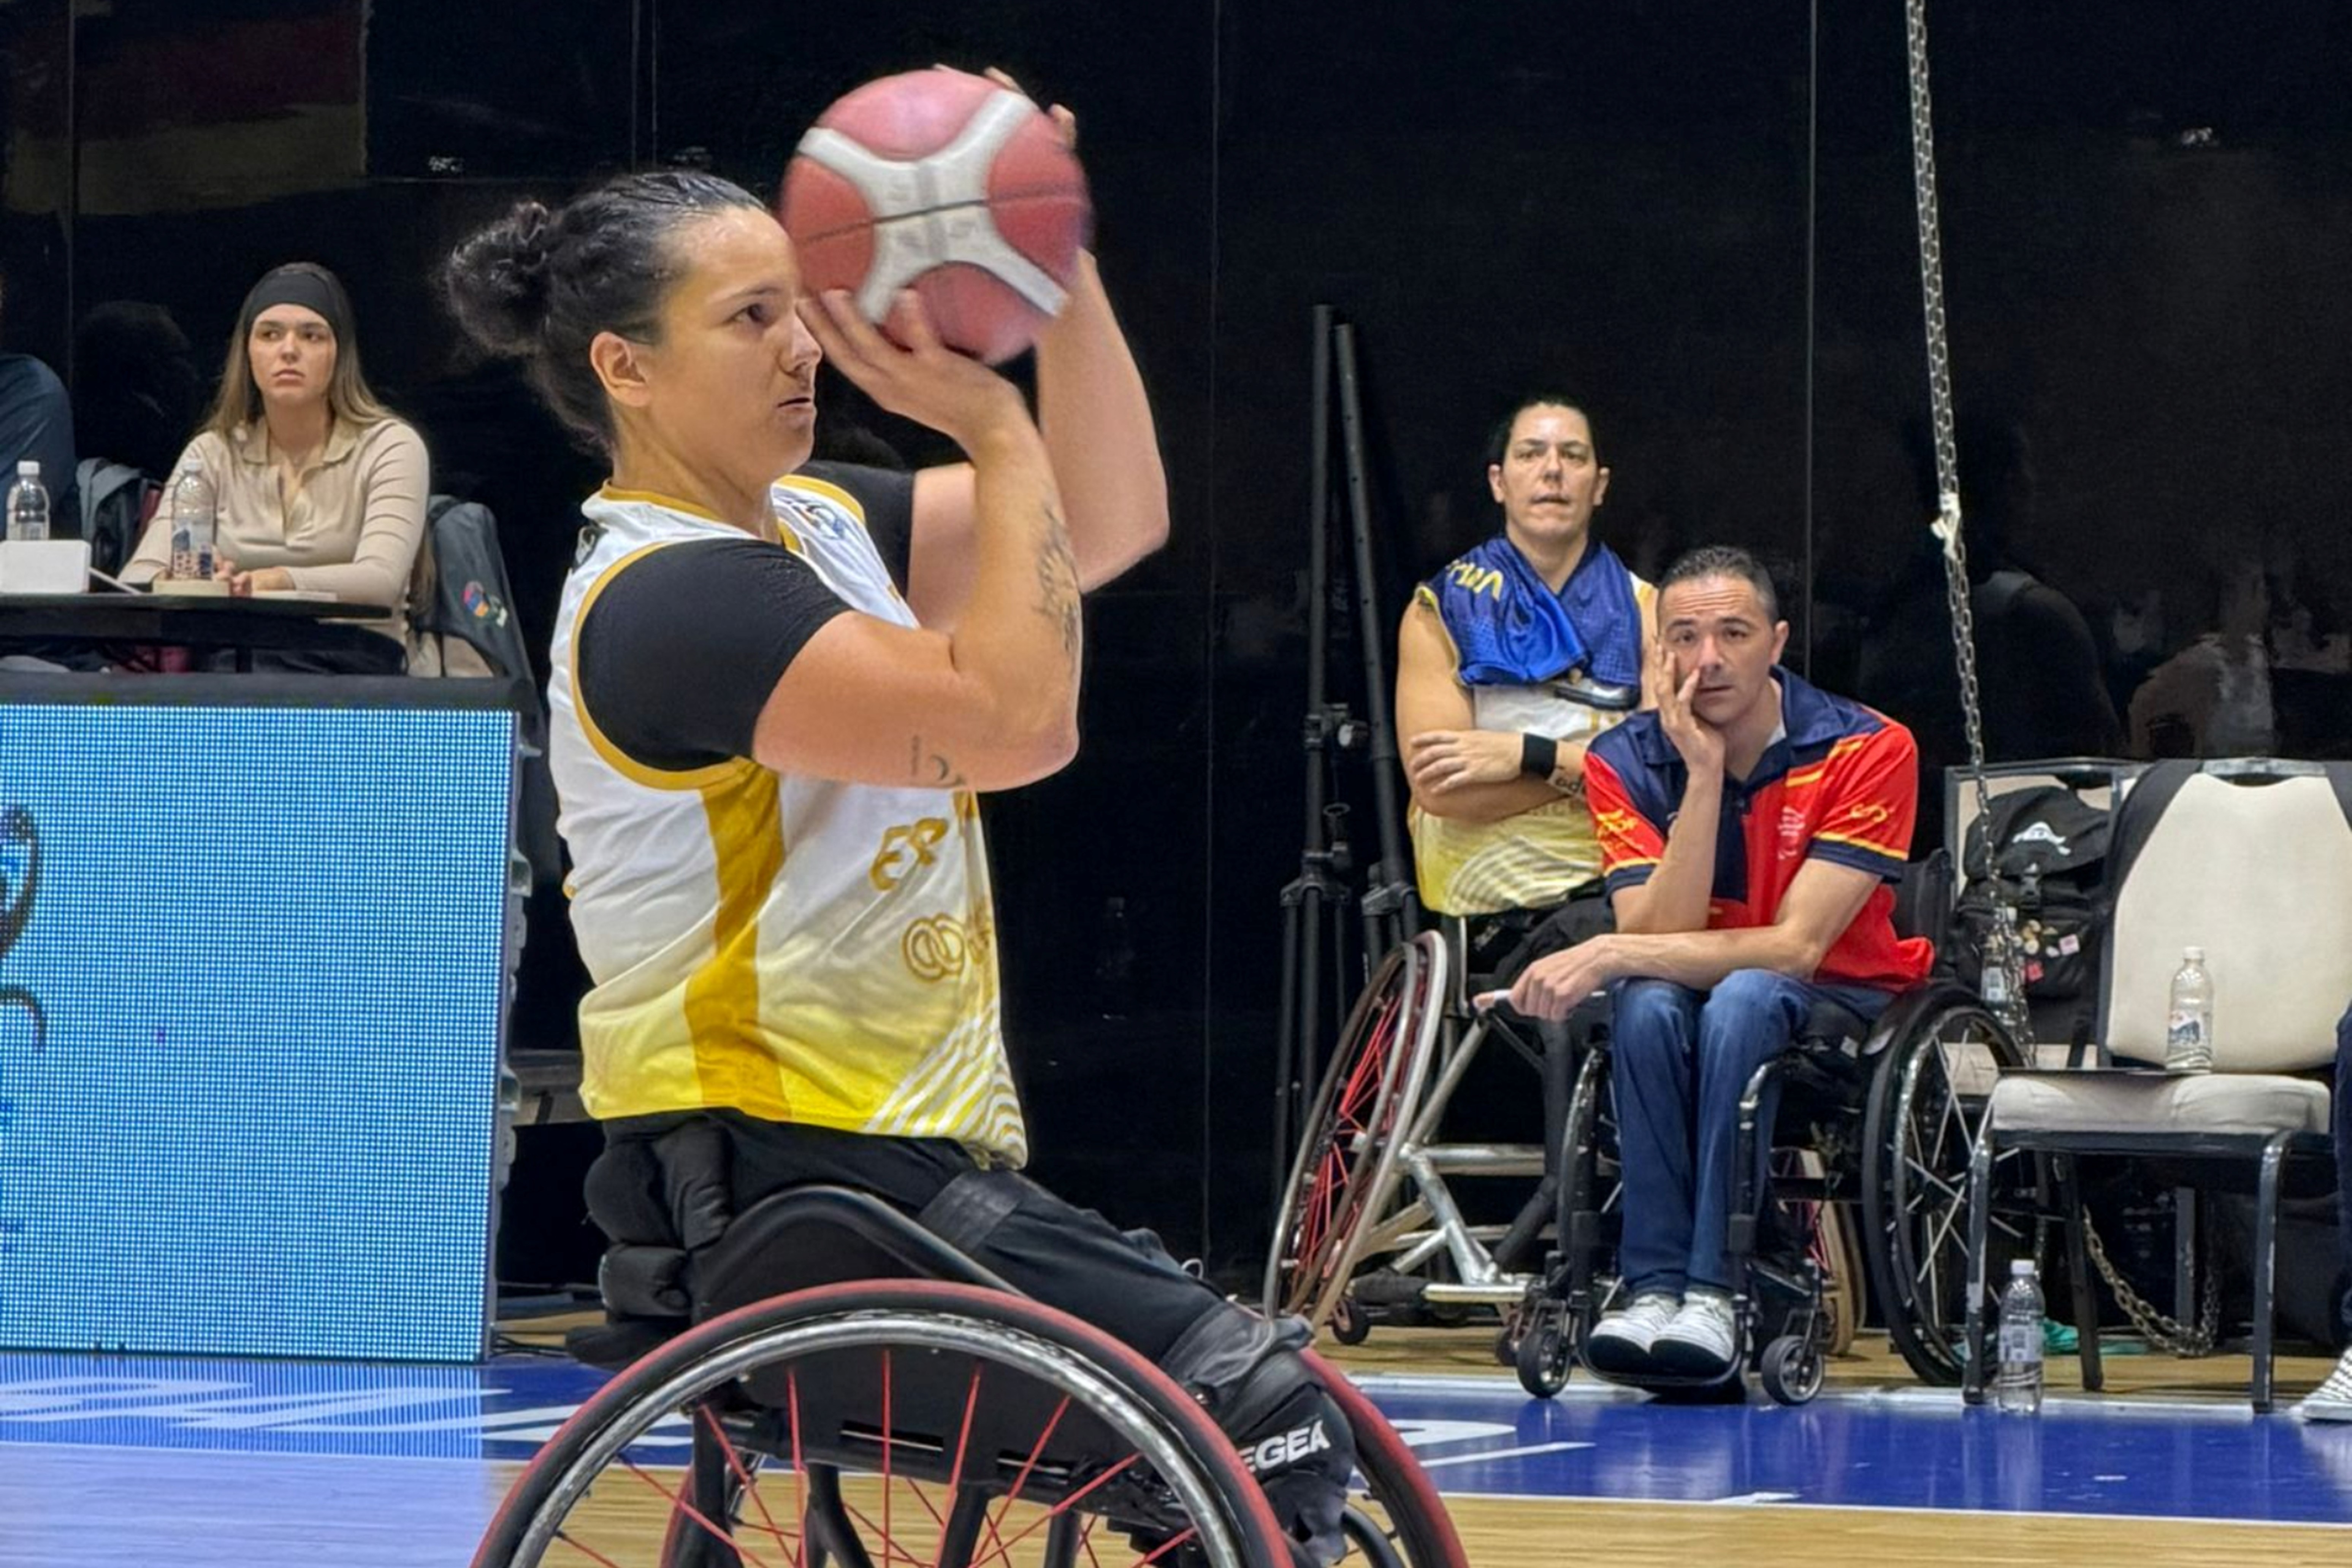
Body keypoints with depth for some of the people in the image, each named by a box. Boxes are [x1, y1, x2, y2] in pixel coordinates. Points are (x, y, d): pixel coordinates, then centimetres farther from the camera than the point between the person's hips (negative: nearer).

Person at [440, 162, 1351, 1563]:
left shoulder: (818, 523, 13)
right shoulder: (667, 601, -16)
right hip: (790, 1184, -10)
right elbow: (1015, 720, -25)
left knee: (1289, 1414, 12)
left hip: (906, 1157, 10)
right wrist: (998, 431, -15)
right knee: (1257, 1408, -17)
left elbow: (1113, 525, 12)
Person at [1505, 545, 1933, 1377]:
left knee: (1740, 1000, -35)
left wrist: (1611, 955, -29)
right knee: (1649, 1005, -32)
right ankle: (1653, 1286, -33)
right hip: (1695, 994, 2)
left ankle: (1712, 1291, -37)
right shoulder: (1626, 762, -7)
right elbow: (1658, 936, -18)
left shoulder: (1868, 750, -16)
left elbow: (1799, 946, -23)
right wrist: (1704, 774, -26)